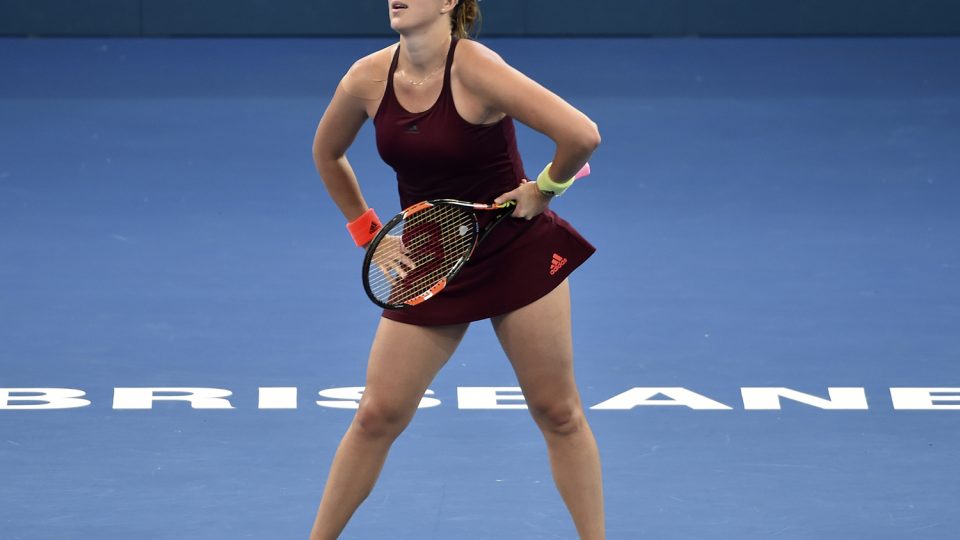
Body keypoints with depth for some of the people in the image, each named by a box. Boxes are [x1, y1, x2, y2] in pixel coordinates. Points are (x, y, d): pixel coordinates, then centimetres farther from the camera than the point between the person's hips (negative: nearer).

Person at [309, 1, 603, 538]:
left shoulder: (475, 68, -23)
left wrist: (541, 190, -15)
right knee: (377, 416, 2)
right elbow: (328, 153, 15)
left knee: (558, 413, 4)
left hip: (519, 254, -4)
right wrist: (367, 231, 11)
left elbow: (581, 134, -30)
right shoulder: (367, 78, -7)